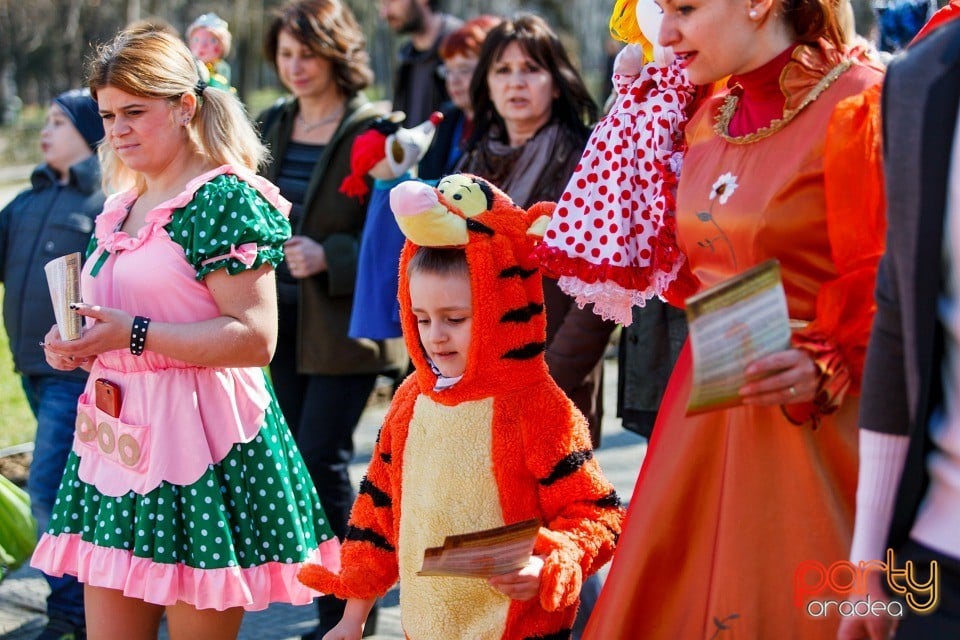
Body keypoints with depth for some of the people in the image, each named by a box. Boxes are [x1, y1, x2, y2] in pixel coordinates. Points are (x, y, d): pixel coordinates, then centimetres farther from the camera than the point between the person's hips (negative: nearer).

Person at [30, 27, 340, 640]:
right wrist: (79, 345, 8)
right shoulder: (120, 209, 16)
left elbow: (256, 338, -18)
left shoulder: (225, 199, -10)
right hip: (116, 441, 8)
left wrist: (134, 334, -20)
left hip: (199, 441, -8)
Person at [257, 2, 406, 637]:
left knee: (322, 458, -10)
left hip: (345, 320, -7)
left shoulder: (373, 132, -9)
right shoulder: (271, 127, 10)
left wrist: (330, 257, -23)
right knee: (299, 460, 9)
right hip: (282, 318, 7)